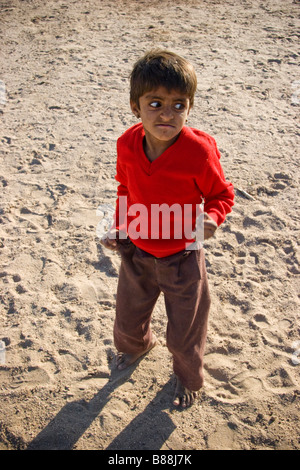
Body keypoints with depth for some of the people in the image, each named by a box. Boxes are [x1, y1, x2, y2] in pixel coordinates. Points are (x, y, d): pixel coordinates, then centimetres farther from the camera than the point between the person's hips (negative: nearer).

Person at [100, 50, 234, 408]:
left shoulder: (199, 152, -25)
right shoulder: (127, 144, -13)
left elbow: (222, 194, -9)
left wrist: (212, 218, -30)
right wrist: (118, 228, -1)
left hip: (182, 257, -3)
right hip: (136, 251, 4)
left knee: (184, 332, 14)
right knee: (128, 317, 26)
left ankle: (188, 377, 50)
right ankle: (136, 345, 65)